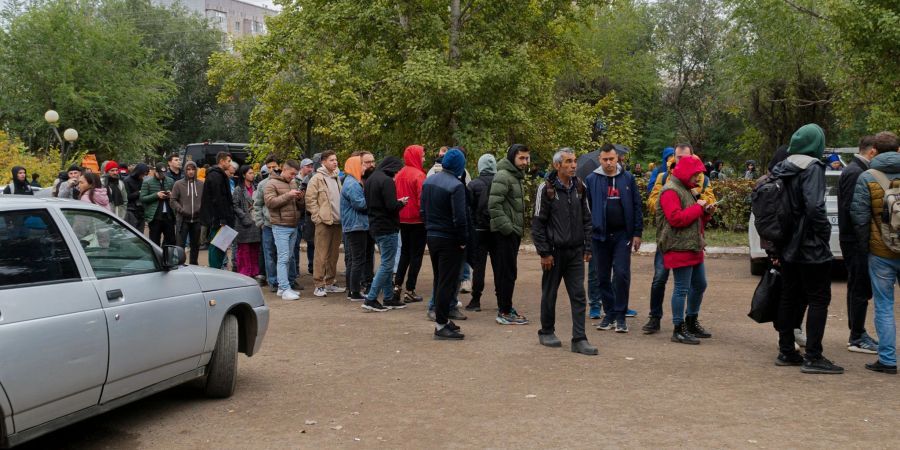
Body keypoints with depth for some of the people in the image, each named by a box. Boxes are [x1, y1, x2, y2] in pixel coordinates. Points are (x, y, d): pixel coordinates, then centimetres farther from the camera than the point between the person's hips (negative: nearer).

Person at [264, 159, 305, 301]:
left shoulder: (294, 183, 16)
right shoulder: (272, 184, -4)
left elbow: (300, 207, 22)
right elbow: (269, 201, -17)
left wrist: (300, 199, -1)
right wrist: (288, 195, -19)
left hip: (293, 226, 7)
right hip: (281, 227, -7)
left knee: (288, 258, 9)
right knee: (283, 258, -9)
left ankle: (282, 288, 15)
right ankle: (285, 289, -10)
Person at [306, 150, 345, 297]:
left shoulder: (337, 178, 17)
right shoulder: (317, 178, -6)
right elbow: (310, 200, -10)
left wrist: (342, 215, 14)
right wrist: (318, 216, -14)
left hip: (337, 222, 7)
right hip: (324, 222, -7)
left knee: (334, 254, 11)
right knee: (321, 255, -6)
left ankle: (329, 283, 20)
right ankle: (319, 285, -2)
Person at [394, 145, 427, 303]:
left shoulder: (399, 174, 5)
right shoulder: (418, 175, -16)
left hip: (402, 219, 7)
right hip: (417, 220, -7)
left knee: (404, 252, 19)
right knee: (416, 254, 2)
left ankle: (397, 286, 14)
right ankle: (410, 291, 3)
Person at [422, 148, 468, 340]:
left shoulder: (428, 181, 7)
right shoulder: (456, 185, -19)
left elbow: (422, 210, 13)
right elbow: (459, 217, -21)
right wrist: (463, 240, -11)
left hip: (431, 236, 8)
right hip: (449, 240, -8)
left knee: (439, 280, 17)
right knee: (447, 282, -3)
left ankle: (442, 318, 25)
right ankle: (441, 324, -1)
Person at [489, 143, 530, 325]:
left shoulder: (516, 176, 18)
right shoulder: (503, 176, -14)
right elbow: (494, 205, -22)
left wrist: (518, 228, 16)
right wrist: (506, 227, -21)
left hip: (513, 231, 10)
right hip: (505, 233, -10)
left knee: (505, 272, 14)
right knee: (507, 272, -7)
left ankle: (505, 308, 20)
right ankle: (505, 312, -3)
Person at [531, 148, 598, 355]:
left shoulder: (579, 187, 7)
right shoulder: (546, 189, -8)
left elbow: (586, 219, 13)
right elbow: (538, 223, -7)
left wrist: (587, 248, 7)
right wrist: (544, 252, -11)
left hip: (575, 252, 4)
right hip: (554, 251, -4)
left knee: (579, 296, -1)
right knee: (549, 294, 9)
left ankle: (579, 339, 2)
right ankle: (547, 332, 26)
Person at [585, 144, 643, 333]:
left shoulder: (628, 178, 3)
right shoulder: (591, 180, 2)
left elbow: (636, 206, 4)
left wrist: (637, 233, -1)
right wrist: (587, 233, -2)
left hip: (622, 234, -1)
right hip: (600, 234, 1)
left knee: (622, 274, -6)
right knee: (603, 277, 7)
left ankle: (620, 315, 3)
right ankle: (609, 313, 19)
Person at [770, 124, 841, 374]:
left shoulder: (783, 168, 9)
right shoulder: (811, 167, -15)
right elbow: (814, 206, -25)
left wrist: (777, 244, 14)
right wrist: (824, 231, -10)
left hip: (788, 247, 8)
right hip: (811, 248, -8)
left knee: (790, 298, 13)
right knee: (819, 299, 0)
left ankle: (786, 352, 19)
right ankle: (813, 357, 0)